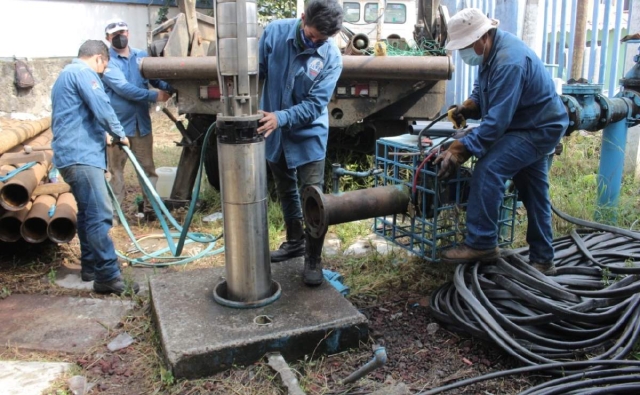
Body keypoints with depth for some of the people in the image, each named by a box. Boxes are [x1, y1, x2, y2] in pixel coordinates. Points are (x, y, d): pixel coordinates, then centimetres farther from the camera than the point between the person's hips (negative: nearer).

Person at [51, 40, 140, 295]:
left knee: (88, 212, 17)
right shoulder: (83, 72, -6)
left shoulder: (66, 74, 27)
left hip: (72, 152, 11)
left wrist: (107, 136, 31)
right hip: (81, 153, -11)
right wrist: (120, 135, -2)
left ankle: (90, 266, 24)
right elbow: (102, 108, -16)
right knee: (100, 214, -15)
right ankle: (108, 276, -16)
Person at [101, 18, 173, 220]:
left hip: (142, 122, 4)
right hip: (117, 124, -4)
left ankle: (151, 208, 19)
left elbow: (156, 78, 5)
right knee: (116, 171, 6)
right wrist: (153, 96, -24)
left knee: (148, 168, 9)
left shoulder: (141, 56, 8)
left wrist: (171, 88, -16)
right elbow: (122, 87, -20)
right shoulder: (107, 60, -8)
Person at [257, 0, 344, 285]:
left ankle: (313, 260, 12)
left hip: (308, 135, -3)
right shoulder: (275, 32, -11)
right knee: (286, 193, 18)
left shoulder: (331, 57, -16)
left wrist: (281, 118, -33)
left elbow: (315, 104, -21)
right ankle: (295, 242, 39)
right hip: (274, 132, 3)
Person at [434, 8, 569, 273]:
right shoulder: (491, 50, 0)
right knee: (534, 193, 14)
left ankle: (481, 243, -16)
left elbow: (497, 121, -33)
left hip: (539, 129, -10)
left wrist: (459, 150, -35)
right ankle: (541, 258, 26)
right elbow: (482, 90, 14)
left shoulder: (509, 62, -30)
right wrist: (467, 107, -8)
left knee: (488, 170, -23)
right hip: (535, 124, 10)